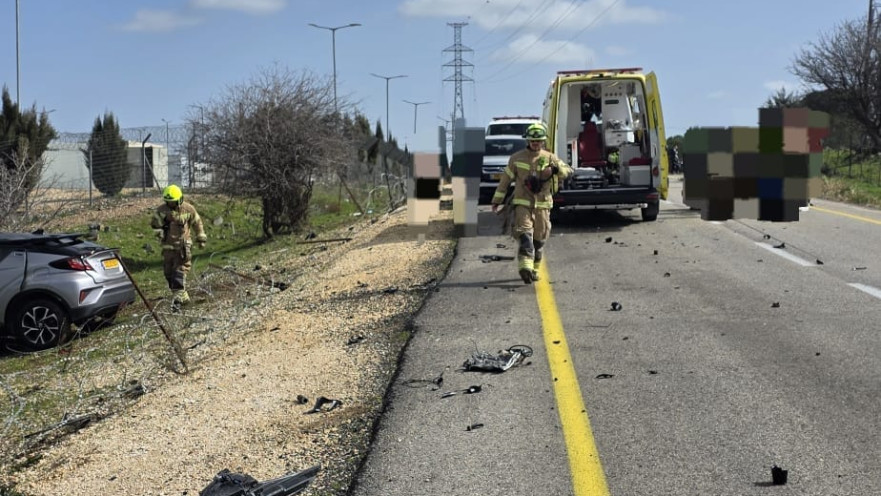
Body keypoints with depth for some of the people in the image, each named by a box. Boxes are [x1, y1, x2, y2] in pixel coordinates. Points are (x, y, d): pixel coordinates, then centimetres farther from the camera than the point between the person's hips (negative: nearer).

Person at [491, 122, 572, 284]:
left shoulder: (550, 158, 5)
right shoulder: (517, 158, 5)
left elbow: (568, 170, -5)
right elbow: (505, 180, 10)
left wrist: (554, 168, -26)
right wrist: (496, 201, 10)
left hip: (542, 205, 2)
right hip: (522, 203, -2)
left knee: (539, 239, 8)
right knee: (525, 234, -19)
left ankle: (534, 269, 24)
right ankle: (525, 267, -33)